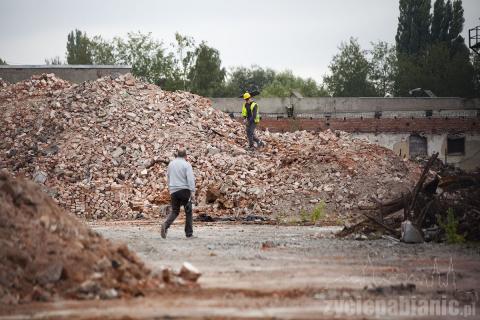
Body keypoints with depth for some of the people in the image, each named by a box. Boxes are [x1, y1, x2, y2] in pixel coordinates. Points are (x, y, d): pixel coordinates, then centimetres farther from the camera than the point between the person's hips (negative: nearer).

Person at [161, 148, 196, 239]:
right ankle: (189, 233, 8)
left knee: (174, 211, 11)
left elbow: (168, 177, 20)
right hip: (184, 190, -5)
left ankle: (166, 225, -16)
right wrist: (192, 192, -18)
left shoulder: (171, 164, 10)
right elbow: (190, 179, -16)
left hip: (173, 191, 5)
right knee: (188, 211, 6)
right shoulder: (186, 165, -8)